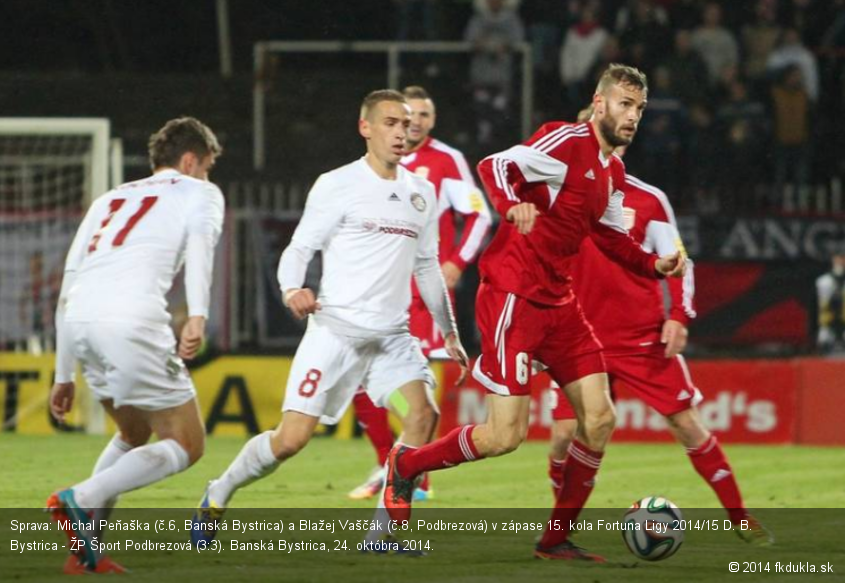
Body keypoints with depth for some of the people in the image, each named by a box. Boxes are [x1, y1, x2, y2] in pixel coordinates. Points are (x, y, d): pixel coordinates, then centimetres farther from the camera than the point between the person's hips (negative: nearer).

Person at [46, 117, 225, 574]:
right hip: (133, 320, -6)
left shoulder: (109, 201, 35)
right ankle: (81, 498, -12)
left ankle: (85, 551, 16)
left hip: (78, 321, 6)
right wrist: (198, 316, -19)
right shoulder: (199, 193, 19)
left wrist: (64, 375, 35)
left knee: (134, 434, 28)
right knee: (186, 445, 7)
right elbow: (198, 239, -5)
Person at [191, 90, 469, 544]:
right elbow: (298, 249, -5)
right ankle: (217, 497, 18)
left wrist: (449, 333, 23)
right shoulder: (336, 186, -4)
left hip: (392, 336, 5)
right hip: (335, 330, -5)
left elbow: (426, 267, 22)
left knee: (423, 414, -19)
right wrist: (291, 289, -26)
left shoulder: (421, 193, 12)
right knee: (291, 438, -9)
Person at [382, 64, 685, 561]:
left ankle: (557, 539, 11)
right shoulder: (567, 142, -13)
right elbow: (494, 166, -22)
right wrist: (513, 204, -42)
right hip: (513, 297, -9)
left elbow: (611, 236, 27)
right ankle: (406, 465, 14)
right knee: (507, 435, -11)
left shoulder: (613, 171, 14)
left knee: (600, 418, 1)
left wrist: (654, 265, 10)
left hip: (558, 302, 9)